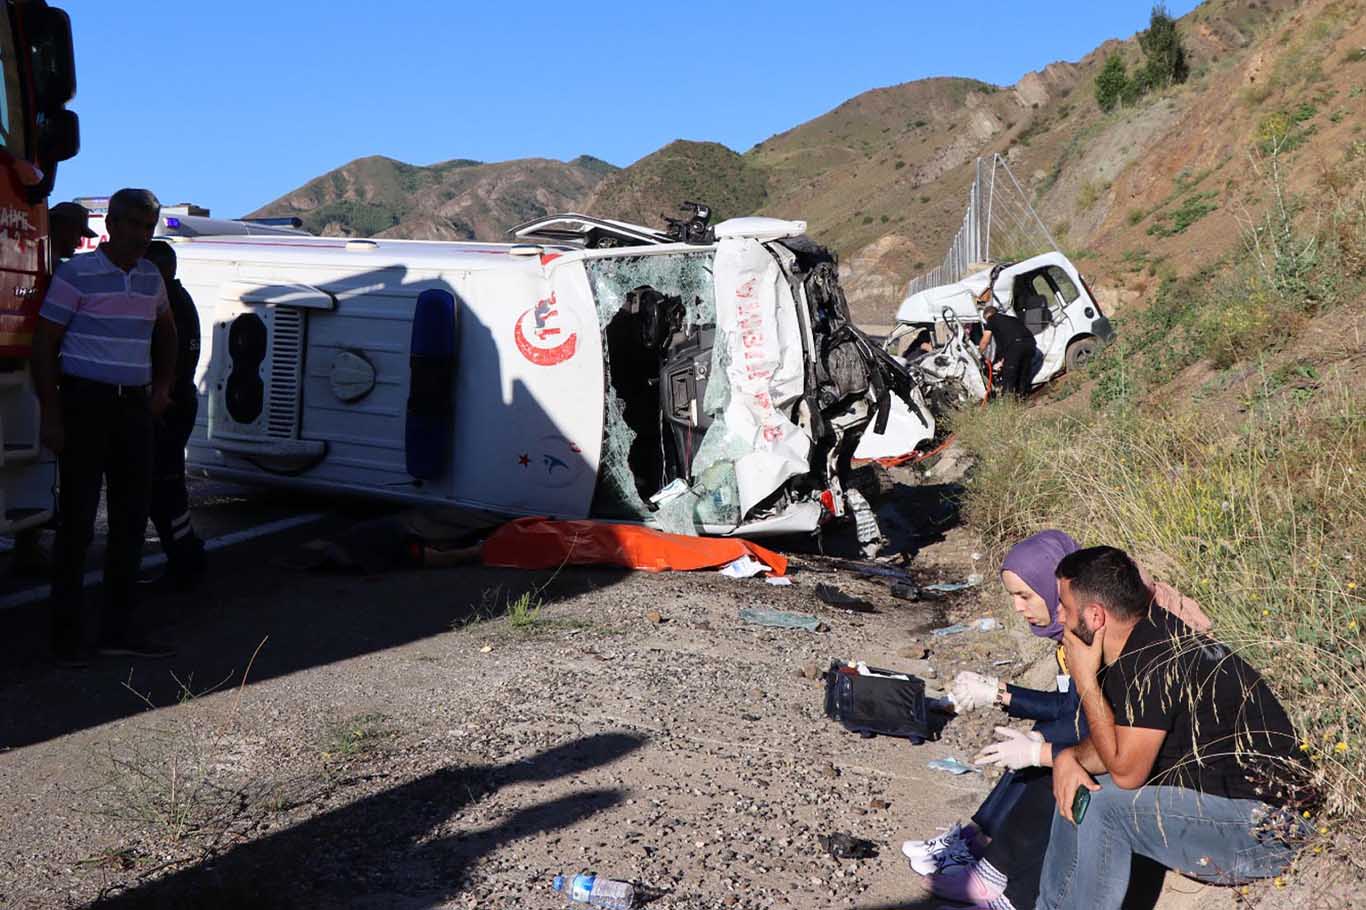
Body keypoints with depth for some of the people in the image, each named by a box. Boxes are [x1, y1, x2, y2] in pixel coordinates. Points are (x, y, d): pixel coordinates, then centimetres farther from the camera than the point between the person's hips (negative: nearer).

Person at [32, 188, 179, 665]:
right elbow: (44, 344, -8)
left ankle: (116, 628, 18)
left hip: (134, 407, 7)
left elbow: (167, 333, 28)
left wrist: (163, 385, 16)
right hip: (85, 402, -6)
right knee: (78, 520, -3)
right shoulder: (76, 274, -8)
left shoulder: (151, 277, 10)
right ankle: (68, 633, 7)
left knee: (131, 518, 8)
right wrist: (50, 414, -13)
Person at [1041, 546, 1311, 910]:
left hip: (1262, 831, -10)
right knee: (1075, 788, 6)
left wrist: (1085, 679, -17)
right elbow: (1113, 746, 10)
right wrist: (1068, 758, -12)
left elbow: (1125, 771, -21)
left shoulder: (1156, 660, -25)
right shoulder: (1135, 642, 4)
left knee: (1100, 802, -20)